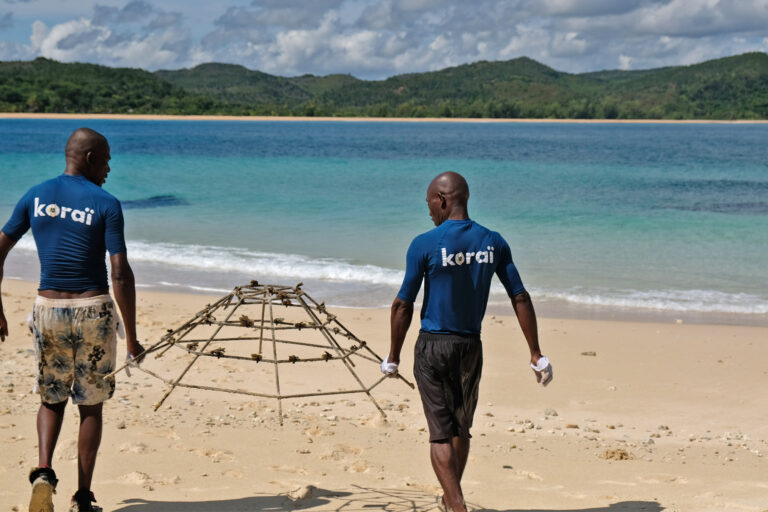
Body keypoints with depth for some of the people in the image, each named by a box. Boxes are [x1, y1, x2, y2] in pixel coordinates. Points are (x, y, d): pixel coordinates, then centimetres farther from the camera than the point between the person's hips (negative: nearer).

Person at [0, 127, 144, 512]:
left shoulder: (35, 197, 3)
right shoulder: (106, 204, -9)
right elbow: (121, 274, -14)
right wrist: (131, 337, -9)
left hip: (48, 308, 3)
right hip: (94, 310, -3)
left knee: (51, 399, 18)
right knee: (90, 405, 10)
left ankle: (43, 473, -7)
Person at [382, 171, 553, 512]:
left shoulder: (424, 245, -11)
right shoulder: (493, 242, 1)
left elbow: (403, 306, -9)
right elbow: (520, 299, 1)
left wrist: (392, 358, 2)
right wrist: (536, 355, 5)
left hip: (432, 346, -4)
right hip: (471, 346, 4)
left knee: (441, 433, -1)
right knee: (461, 427, 20)